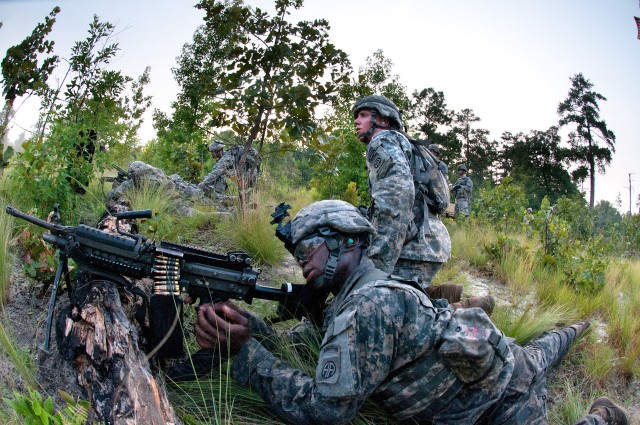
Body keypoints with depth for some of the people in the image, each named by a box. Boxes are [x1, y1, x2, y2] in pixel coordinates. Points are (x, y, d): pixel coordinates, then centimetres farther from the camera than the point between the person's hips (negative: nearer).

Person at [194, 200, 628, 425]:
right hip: (498, 363, 9)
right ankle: (573, 330, 63)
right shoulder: (346, 300, -3)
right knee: (535, 356, 34)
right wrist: (247, 323, -17)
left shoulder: (370, 307, -33)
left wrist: (243, 349, -36)